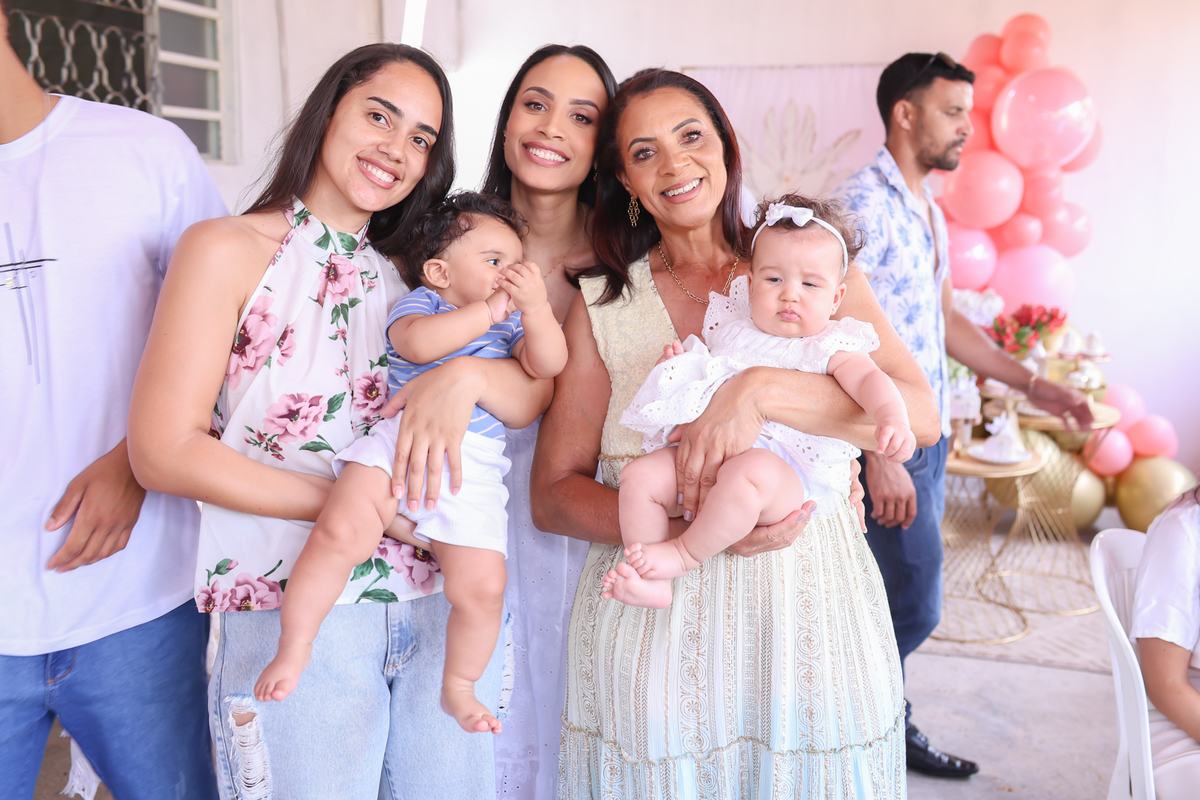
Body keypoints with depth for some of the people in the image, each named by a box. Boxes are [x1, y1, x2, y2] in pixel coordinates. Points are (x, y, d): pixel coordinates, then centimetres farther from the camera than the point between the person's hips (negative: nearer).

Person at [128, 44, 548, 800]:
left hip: (444, 608, 5)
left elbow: (533, 396, 3)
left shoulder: (414, 273, 12)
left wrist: (465, 375, -19)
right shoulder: (228, 250, -2)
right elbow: (164, 450, -9)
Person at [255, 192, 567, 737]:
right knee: (341, 534, -26)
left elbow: (548, 365, 5)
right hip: (395, 440, -2)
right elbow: (418, 343, -12)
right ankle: (295, 646, -2)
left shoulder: (513, 323, 23)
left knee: (481, 587, -7)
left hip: (471, 468, 3)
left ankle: (458, 687, 19)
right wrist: (487, 311, -10)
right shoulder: (419, 302, 12)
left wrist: (535, 306, -9)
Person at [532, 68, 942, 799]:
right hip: (653, 635, 0)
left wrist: (759, 389, -23)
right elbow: (554, 494, 1)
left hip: (810, 622, 0)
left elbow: (918, 415, -8)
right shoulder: (603, 305, 5)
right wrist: (691, 526, -16)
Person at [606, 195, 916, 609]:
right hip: (708, 455, 6)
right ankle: (650, 583, -13)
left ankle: (685, 554, -19)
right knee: (639, 474, -12)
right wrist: (680, 364, 9)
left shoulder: (829, 348, 5)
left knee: (747, 472, -39)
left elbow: (869, 380, -12)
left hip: (790, 470, -6)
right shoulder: (732, 329, 21)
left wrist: (892, 419, -34)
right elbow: (701, 386, 33)